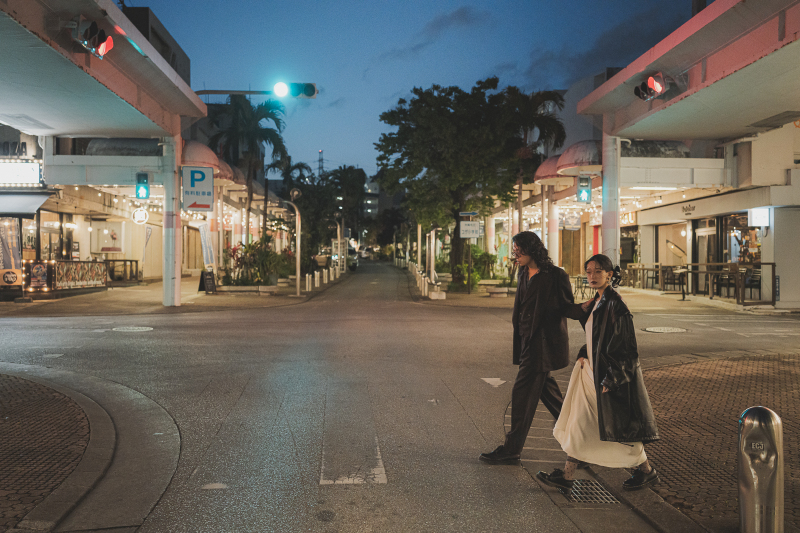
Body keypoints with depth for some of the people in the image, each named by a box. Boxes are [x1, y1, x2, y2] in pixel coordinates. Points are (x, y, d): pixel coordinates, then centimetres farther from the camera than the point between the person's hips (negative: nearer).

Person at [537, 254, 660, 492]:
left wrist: (610, 380, -20)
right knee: (579, 423, 9)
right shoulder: (596, 302, 7)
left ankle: (647, 471, 27)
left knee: (619, 428, 5)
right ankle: (567, 476, 16)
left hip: (611, 376, -9)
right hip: (591, 371, 9)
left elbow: (626, 347, -19)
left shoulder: (615, 305, -18)